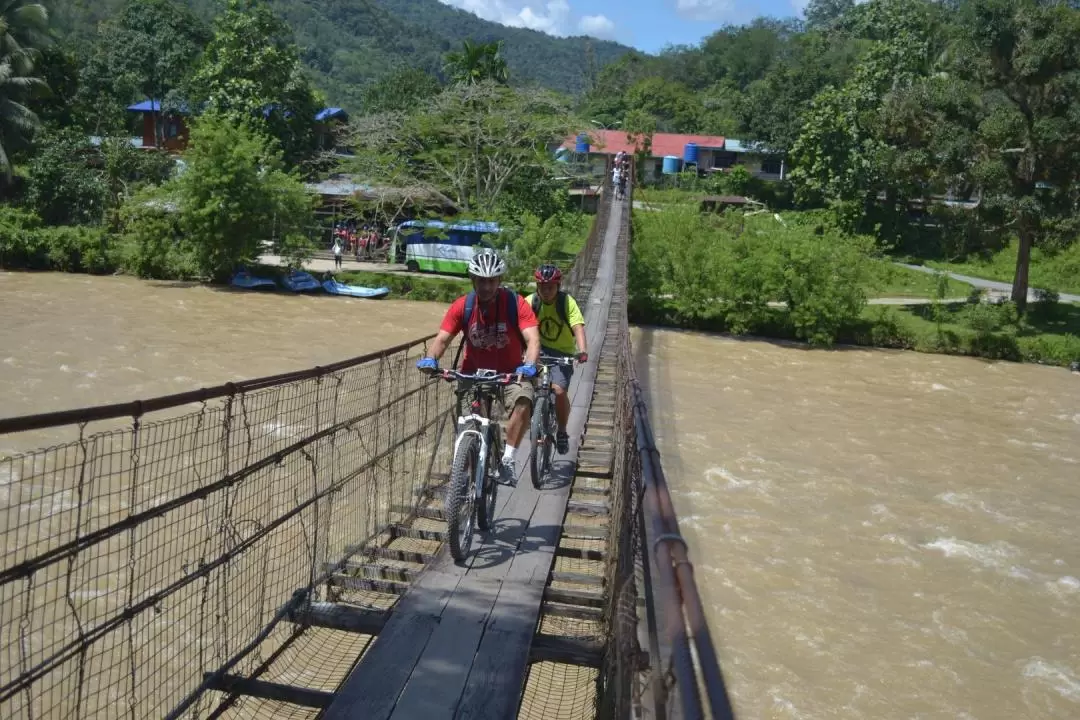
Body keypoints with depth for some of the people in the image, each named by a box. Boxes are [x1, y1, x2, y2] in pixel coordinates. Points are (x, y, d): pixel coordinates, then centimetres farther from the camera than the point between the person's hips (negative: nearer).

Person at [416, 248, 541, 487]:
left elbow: (533, 338, -24)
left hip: (510, 373, -2)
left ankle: (508, 459, -19)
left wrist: (529, 365, -44)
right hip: (474, 372, 2)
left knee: (523, 403, -30)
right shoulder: (462, 306, -10)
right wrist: (430, 360, -35)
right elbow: (442, 338, -13)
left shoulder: (515, 303, -16)